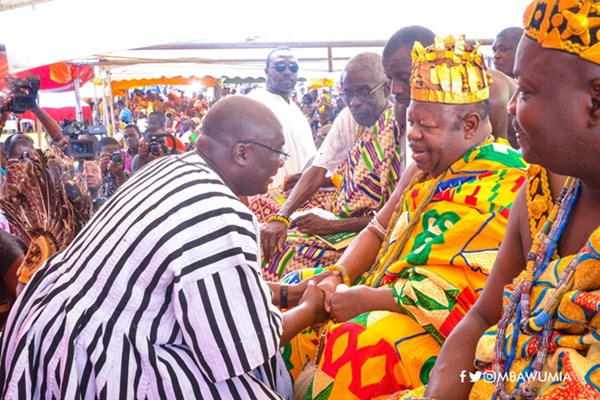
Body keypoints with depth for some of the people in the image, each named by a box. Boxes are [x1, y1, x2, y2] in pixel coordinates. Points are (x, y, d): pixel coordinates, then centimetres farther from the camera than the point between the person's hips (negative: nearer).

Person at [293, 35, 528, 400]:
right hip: (390, 298, 9)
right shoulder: (430, 169, 10)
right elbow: (378, 231, 13)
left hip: (453, 329, -9)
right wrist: (337, 278, -5)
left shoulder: (500, 188, -18)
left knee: (361, 342, -32)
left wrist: (368, 299, -21)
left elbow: (471, 293, -25)